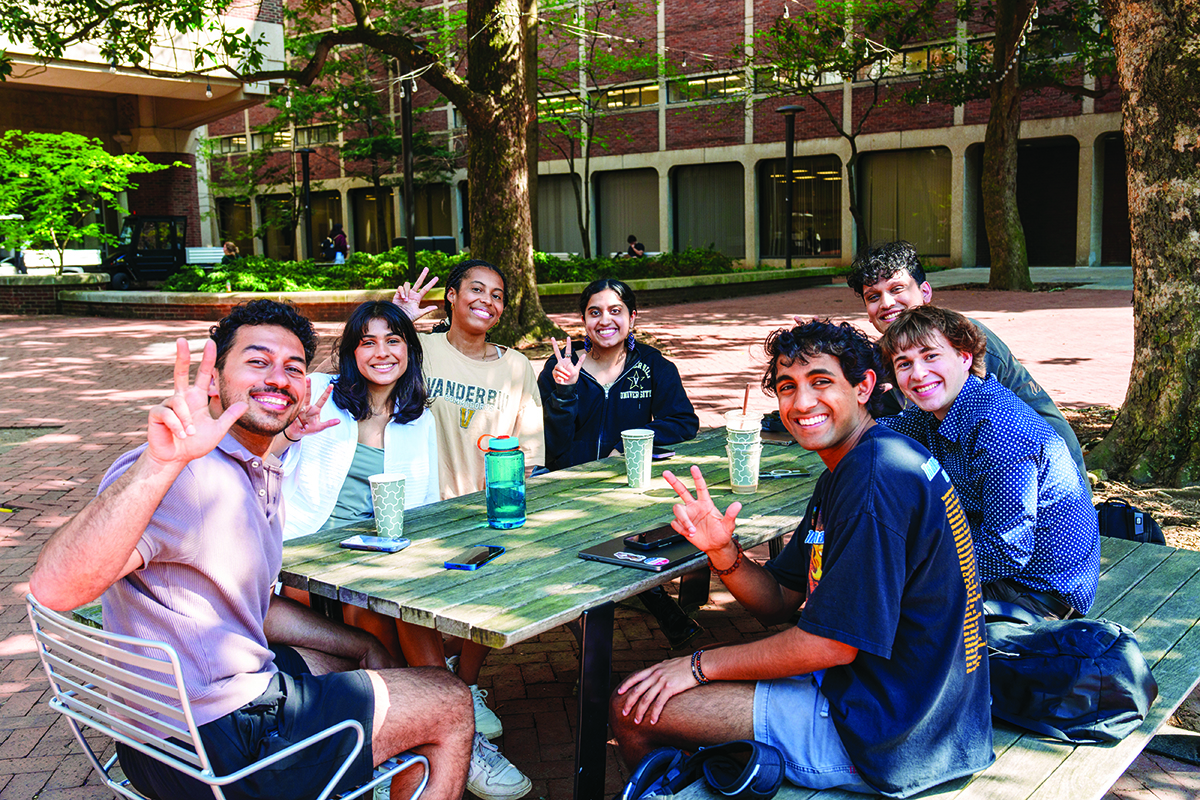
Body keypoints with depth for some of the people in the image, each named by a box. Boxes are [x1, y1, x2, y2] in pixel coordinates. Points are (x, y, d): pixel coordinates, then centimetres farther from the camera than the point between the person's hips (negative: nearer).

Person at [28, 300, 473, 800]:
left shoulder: (264, 473, 9)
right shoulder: (185, 475, -24)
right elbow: (54, 588, -39)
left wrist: (364, 648, 16)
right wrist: (159, 464, -52)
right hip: (219, 745, -10)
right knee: (451, 702, 2)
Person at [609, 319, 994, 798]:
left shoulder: (875, 476, -23)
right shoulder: (843, 472, 11)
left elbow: (831, 644, -23)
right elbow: (777, 602, 10)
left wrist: (700, 665, -12)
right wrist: (722, 551, -11)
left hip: (889, 738, -10)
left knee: (633, 709, -4)